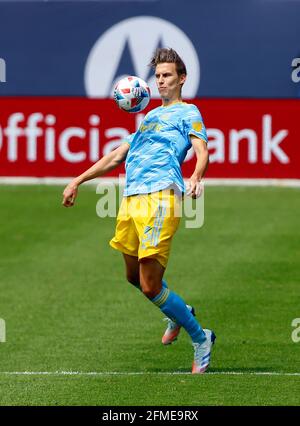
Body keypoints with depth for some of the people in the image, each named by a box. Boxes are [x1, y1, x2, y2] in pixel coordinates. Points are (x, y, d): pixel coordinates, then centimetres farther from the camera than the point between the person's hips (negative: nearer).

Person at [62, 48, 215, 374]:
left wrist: (196, 177, -29)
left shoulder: (187, 112, 10)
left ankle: (200, 339, 5)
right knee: (134, 276, 16)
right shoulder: (149, 117, 31)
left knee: (150, 286, -11)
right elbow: (118, 155, 35)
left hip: (161, 197, -8)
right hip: (131, 198, 8)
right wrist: (78, 181, 32)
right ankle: (178, 313, 41)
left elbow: (202, 150, -7)